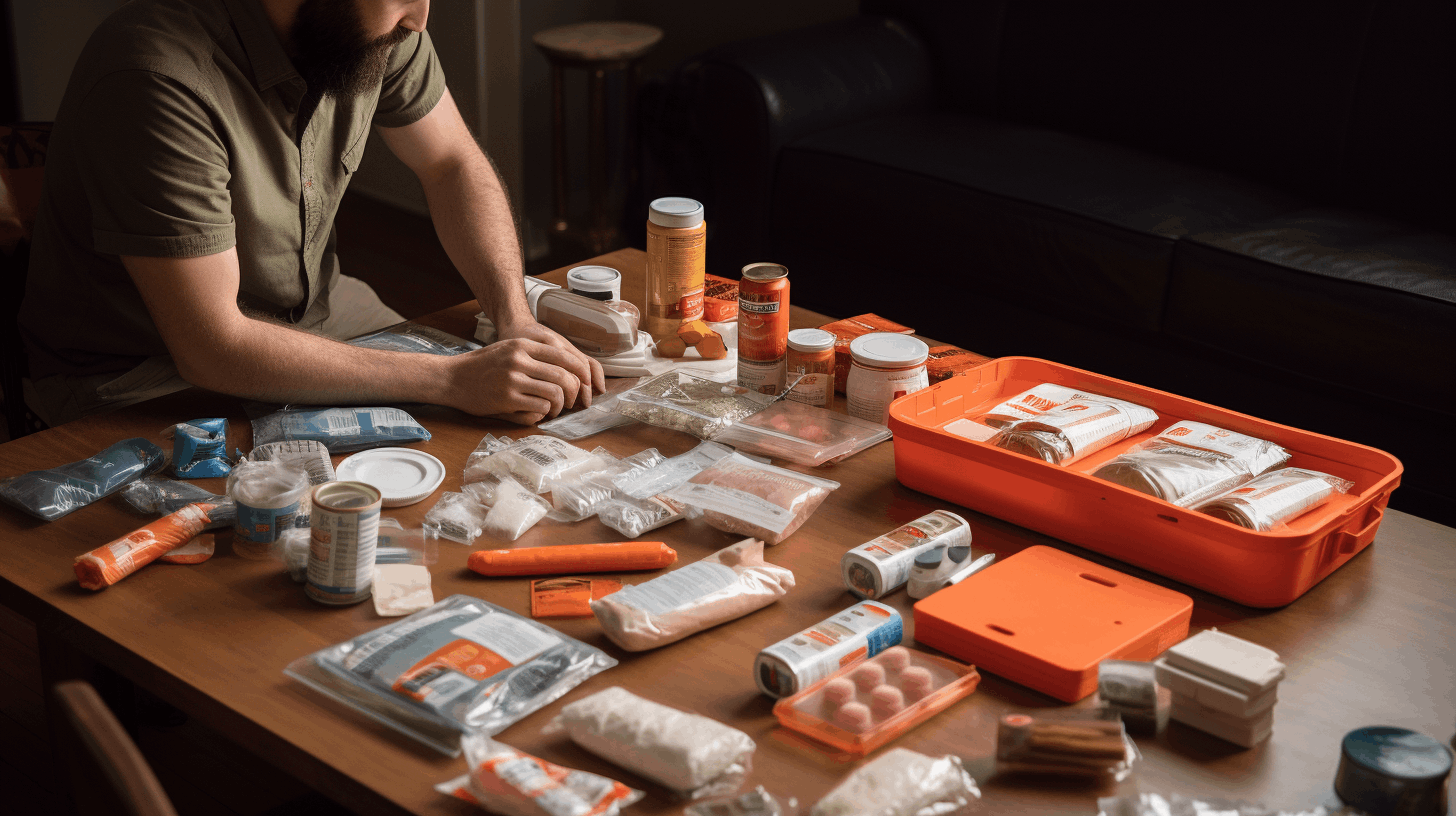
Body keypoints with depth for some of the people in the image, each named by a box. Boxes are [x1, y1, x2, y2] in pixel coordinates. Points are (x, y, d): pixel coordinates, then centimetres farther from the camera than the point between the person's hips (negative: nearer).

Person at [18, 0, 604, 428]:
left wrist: (515, 320, -14)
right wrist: (453, 380, -33)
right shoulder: (163, 79, -33)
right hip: (146, 379, -6)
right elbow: (212, 347, -32)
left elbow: (453, 163, 5)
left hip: (314, 316, 7)